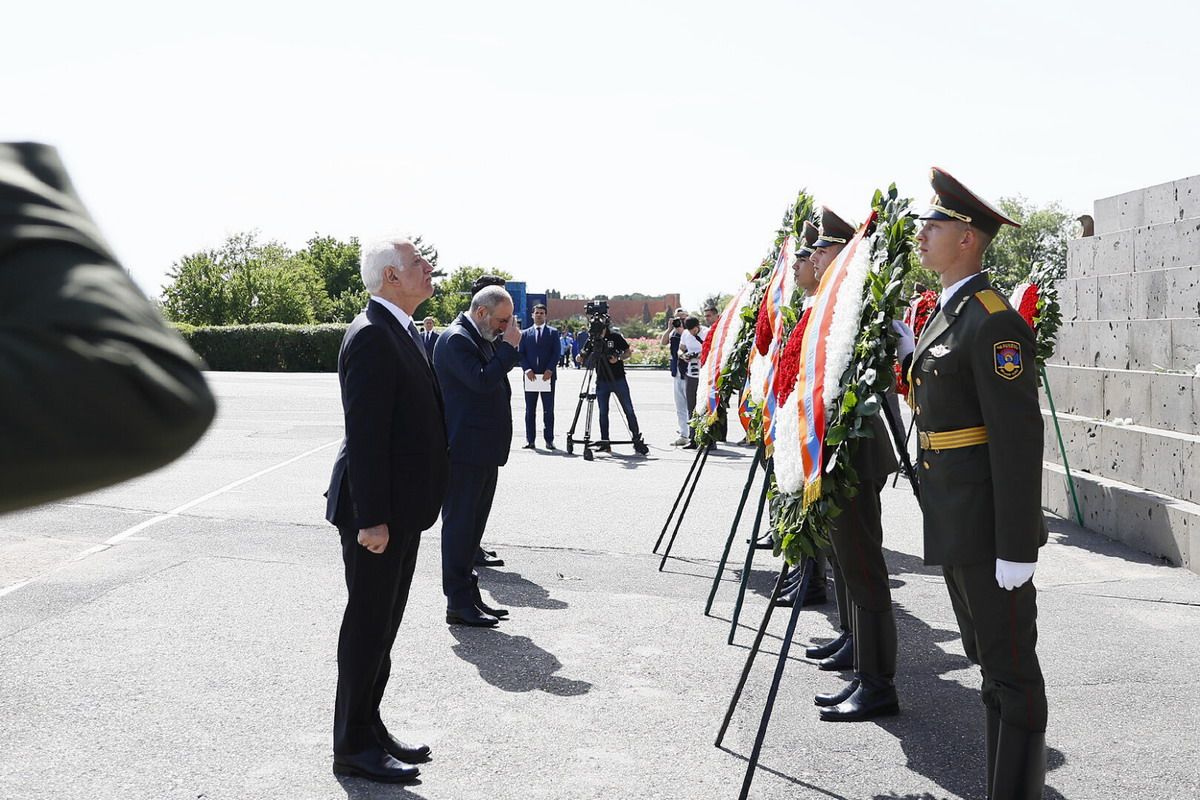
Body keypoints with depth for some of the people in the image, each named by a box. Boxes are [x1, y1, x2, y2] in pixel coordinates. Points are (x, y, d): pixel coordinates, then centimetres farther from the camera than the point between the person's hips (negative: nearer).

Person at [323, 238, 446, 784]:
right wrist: (371, 518, -24)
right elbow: (365, 434, -23)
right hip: (378, 510, -10)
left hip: (402, 507, 10)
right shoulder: (372, 336, -19)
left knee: (383, 624, 17)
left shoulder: (401, 331, 13)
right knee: (368, 625, 0)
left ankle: (369, 727, 29)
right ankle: (353, 747, 12)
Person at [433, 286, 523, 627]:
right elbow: (482, 381, -24)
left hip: (484, 451, 10)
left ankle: (469, 595, 22)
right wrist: (508, 346, -17)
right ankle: (458, 604, 2)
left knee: (472, 525, 14)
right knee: (459, 524, -3)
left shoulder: (483, 339, 16)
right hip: (464, 450, -10)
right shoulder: (456, 339, -14)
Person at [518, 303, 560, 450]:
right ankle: (530, 440, 6)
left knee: (548, 409, -1)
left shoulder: (553, 332, 8)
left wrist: (550, 370, -12)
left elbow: (556, 352, 0)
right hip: (531, 376, 1)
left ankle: (549, 440, 2)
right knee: (530, 410, 3)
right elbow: (521, 354, 6)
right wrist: (527, 369, -9)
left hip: (548, 375, -1)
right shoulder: (525, 333, 12)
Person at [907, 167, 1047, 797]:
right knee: (985, 658, 20)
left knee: (1011, 671, 1)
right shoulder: (944, 313, 12)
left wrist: (1017, 549, -22)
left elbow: (1019, 441, -22)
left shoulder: (994, 323, -18)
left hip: (988, 528, -10)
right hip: (952, 526, 10)